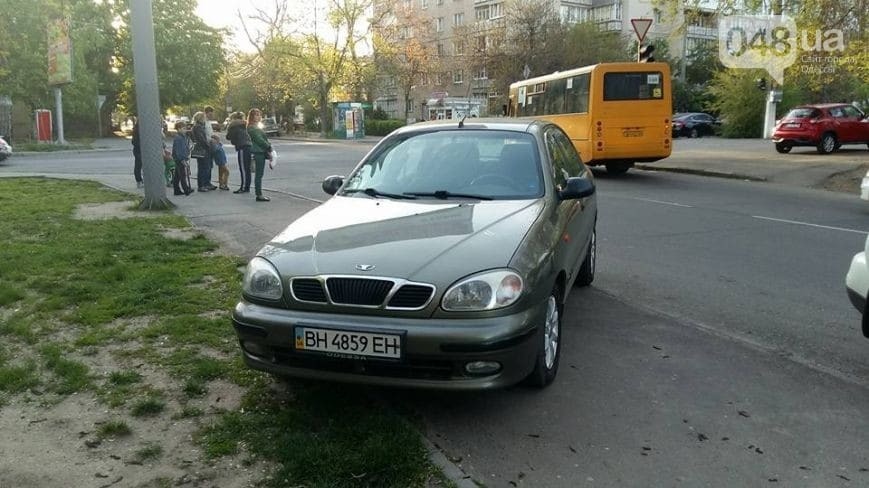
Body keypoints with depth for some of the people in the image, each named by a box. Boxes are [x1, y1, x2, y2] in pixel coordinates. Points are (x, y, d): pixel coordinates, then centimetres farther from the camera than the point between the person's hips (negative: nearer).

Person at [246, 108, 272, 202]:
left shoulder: (255, 127, 21)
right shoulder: (252, 128, -11)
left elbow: (262, 138, 20)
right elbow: (259, 140, -18)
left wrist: (268, 147, 7)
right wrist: (268, 147, -11)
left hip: (260, 152, 10)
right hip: (258, 152, -10)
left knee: (259, 174, 11)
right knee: (259, 175, -8)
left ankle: (259, 194, 15)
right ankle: (259, 195, -6)